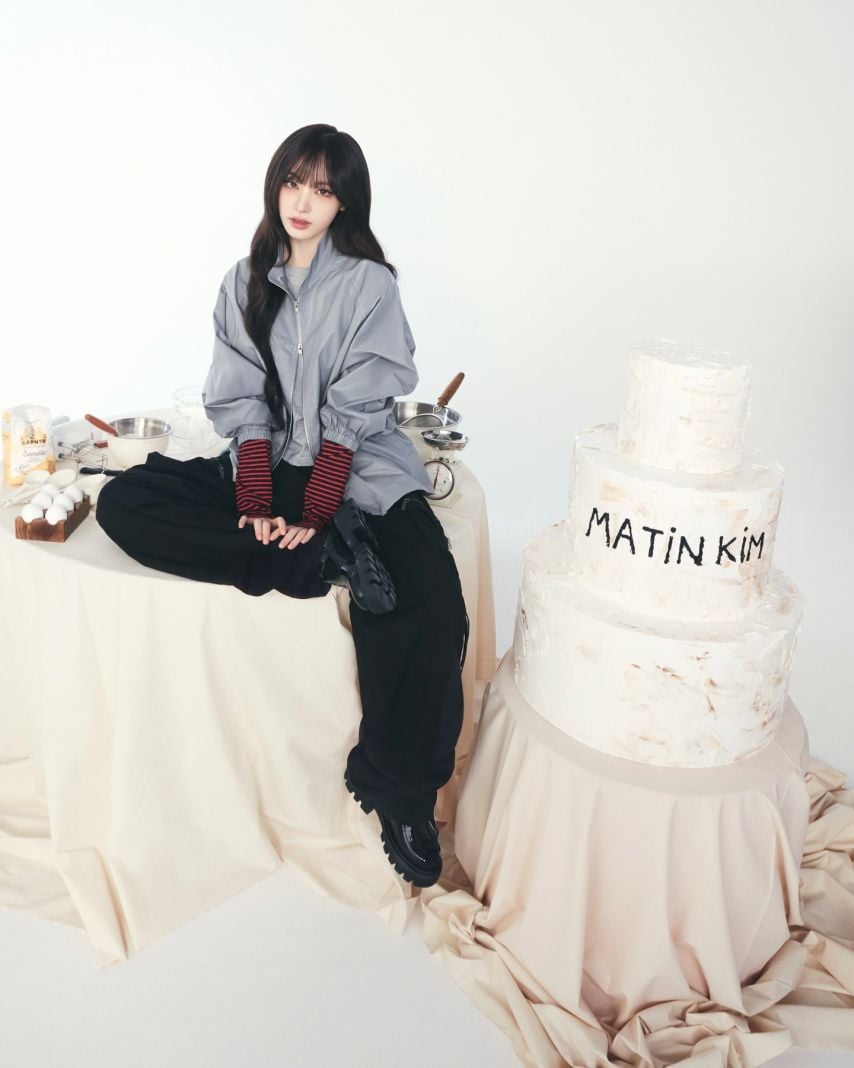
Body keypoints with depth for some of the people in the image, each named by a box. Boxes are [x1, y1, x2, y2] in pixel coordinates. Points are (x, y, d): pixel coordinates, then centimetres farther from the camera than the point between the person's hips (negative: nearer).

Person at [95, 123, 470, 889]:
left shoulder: (370, 282, -1)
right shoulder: (247, 282, 10)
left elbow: (353, 413, -10)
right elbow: (241, 404, 0)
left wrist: (313, 513, -20)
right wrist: (256, 504, -15)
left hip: (360, 474, -4)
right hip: (268, 466, 4)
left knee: (428, 600, -30)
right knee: (123, 503, -16)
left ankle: (400, 793, -12)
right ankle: (320, 566, -22)